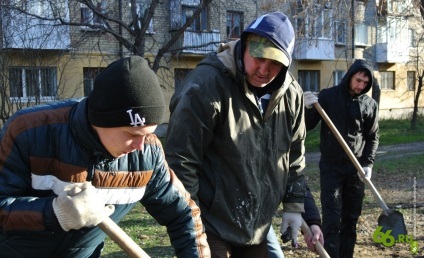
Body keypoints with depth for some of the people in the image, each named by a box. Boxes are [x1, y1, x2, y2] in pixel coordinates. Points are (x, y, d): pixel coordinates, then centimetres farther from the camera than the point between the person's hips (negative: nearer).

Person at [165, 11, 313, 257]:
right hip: (211, 226, -6)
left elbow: (294, 155, 13)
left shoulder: (291, 94, -1)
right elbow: (180, 159, -20)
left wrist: (294, 204, 12)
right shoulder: (207, 84, -21)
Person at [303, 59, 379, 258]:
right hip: (331, 166, -3)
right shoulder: (327, 96, -4)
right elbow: (307, 126, -2)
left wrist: (368, 163, -1)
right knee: (332, 219, -4)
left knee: (351, 218, 10)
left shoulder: (370, 104, 4)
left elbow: (372, 137, 11)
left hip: (357, 168, 3)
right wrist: (309, 109, -22)